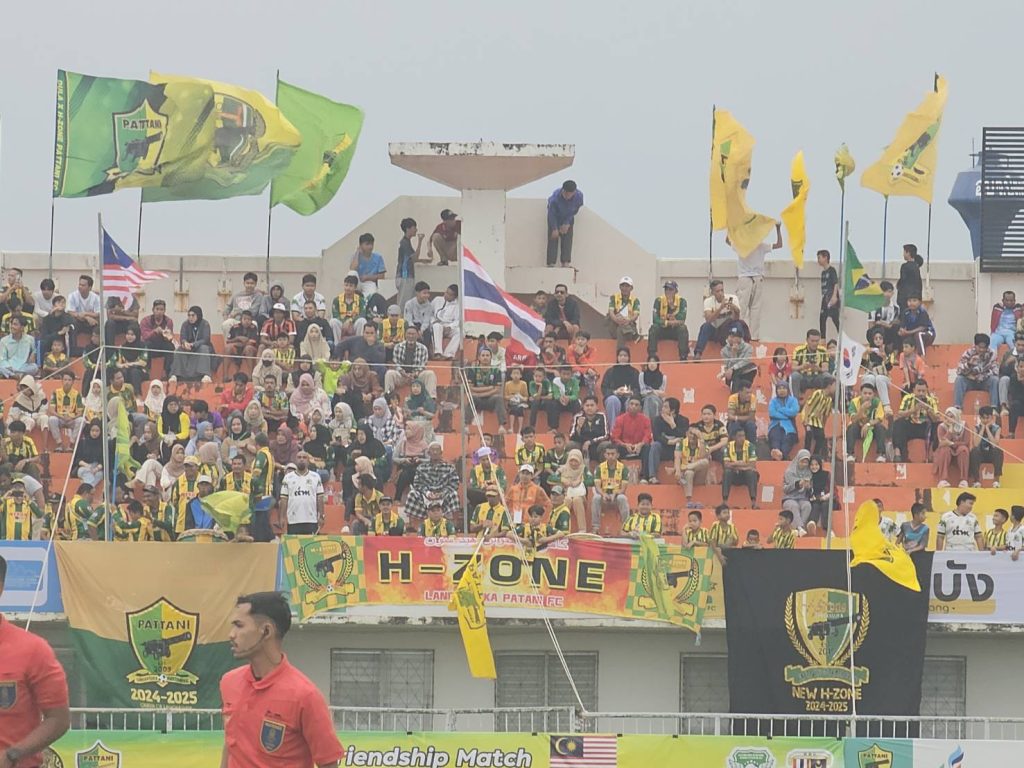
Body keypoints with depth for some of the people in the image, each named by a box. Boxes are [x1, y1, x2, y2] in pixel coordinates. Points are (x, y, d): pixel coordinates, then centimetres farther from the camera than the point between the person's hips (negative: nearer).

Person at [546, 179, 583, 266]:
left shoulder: (579, 196, -30)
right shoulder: (556, 196, -38)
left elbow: (575, 210, -12)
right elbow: (552, 213, -24)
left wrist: (567, 223, -12)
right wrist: (554, 229, -17)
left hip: (568, 217, 2)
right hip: (555, 217, -2)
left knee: (567, 239, -5)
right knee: (553, 237, -9)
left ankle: (565, 262, -3)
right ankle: (551, 263, -10)